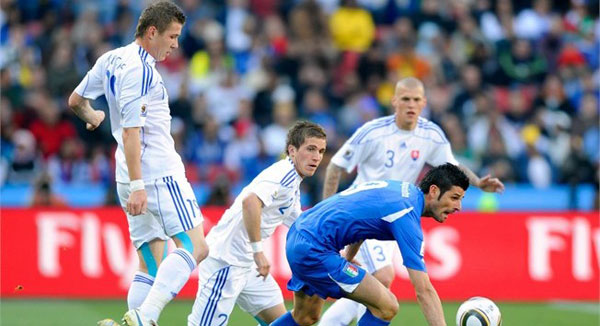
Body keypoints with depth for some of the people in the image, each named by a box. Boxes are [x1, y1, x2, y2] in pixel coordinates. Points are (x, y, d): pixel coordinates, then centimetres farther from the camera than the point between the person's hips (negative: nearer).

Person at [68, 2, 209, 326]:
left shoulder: (110, 60, 14)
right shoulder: (140, 69, -14)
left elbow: (75, 101, 26)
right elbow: (130, 129, -19)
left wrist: (92, 116, 49)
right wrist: (137, 185, -22)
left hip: (134, 178, 10)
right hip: (159, 173, -10)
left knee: (150, 266, 8)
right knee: (195, 246, -16)